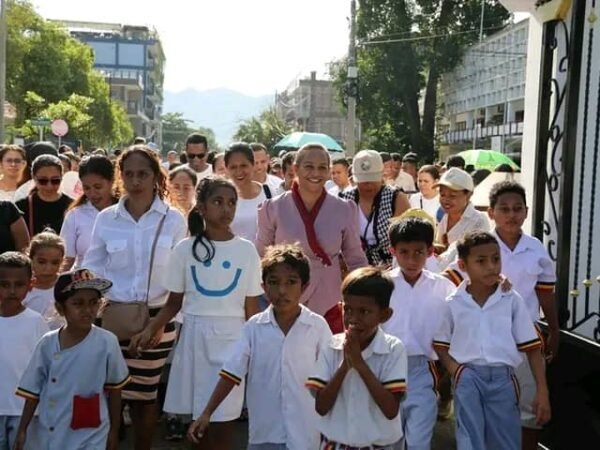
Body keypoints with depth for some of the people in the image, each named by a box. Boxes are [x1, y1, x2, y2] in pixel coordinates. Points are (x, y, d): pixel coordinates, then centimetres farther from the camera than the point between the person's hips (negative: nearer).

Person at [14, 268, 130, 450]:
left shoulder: (106, 343, -14)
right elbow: (33, 390, 4)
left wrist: (114, 431, 4)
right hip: (50, 435, 3)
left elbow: (114, 389, -2)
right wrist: (22, 430, 7)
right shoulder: (47, 343, -7)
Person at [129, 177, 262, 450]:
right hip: (194, 335, 1)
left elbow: (251, 308, 3)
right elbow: (174, 303, 4)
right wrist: (149, 331, -11)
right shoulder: (185, 249, 1)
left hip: (231, 337, -1)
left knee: (221, 424, -2)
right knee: (198, 421, 7)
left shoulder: (246, 250, 1)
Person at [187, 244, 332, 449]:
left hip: (305, 433, -1)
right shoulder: (254, 327, -3)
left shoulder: (317, 326, -7)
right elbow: (231, 373, -2)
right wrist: (206, 413, -8)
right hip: (264, 432, 2)